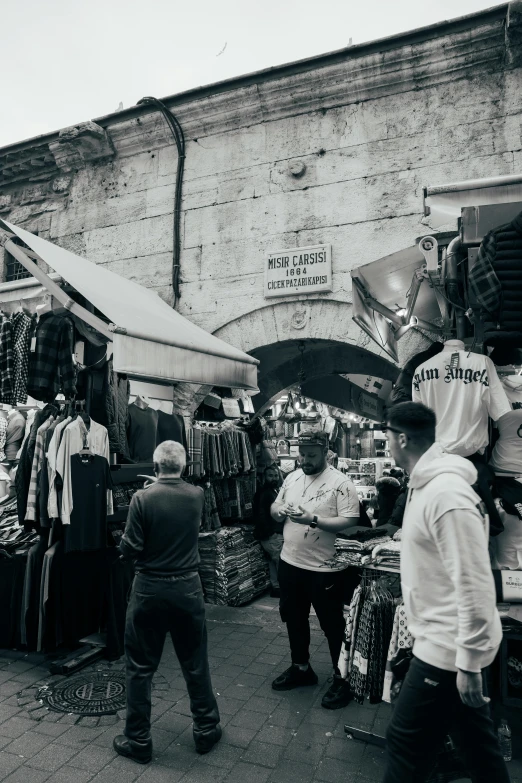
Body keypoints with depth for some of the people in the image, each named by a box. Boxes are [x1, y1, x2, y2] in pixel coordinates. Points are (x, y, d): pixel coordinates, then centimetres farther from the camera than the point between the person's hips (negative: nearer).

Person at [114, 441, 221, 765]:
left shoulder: (143, 498, -17)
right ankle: (207, 730, 33)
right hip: (188, 588, 3)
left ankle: (138, 741, 28)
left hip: (149, 589, -2)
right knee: (196, 664, 18)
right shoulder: (197, 495, -7)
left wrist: (125, 541, 7)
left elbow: (130, 550, -13)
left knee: (140, 668, 15)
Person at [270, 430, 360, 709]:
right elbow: (274, 510, 12)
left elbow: (350, 522, -21)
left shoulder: (340, 483, -15)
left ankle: (342, 678, 29)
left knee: (333, 625, 9)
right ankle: (301, 668, 42)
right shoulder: (292, 478, 5)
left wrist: (314, 519, -29)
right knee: (294, 619, 22)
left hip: (325, 569, -7)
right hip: (290, 563, 7)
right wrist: (279, 510, -12)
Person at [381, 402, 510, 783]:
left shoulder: (446, 494, -27)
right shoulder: (427, 485, 5)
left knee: (407, 741, 6)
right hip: (445, 639, 9)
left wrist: (469, 663, -21)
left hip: (449, 648, -9)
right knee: (476, 733, 24)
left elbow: (474, 585, -27)